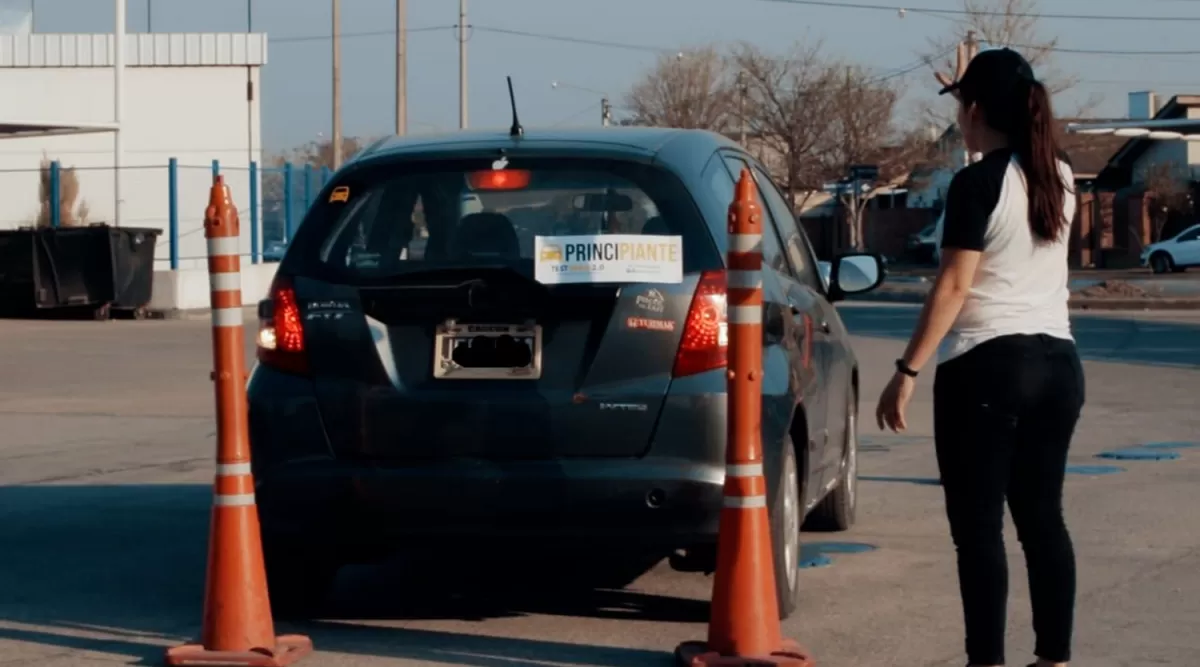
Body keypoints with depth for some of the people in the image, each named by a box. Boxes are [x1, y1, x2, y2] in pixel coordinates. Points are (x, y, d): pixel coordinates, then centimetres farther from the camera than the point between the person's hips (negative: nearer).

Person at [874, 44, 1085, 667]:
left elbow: (954, 287, -14)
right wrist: (969, 85, 44)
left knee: (978, 526, -3)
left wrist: (907, 370, -12)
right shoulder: (1058, 177, 10)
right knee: (1042, 517, 12)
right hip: (1057, 363, 7)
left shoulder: (977, 183, -10)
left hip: (987, 366, -7)